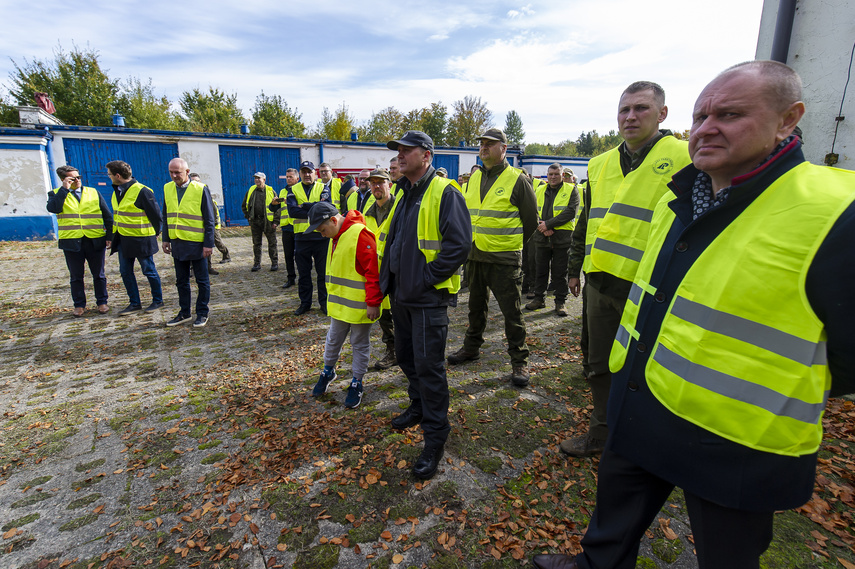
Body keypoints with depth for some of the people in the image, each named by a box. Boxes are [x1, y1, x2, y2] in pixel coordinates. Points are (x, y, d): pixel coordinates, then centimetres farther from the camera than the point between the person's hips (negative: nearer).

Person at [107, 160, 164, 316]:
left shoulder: (141, 191, -16)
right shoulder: (117, 191, 10)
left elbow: (155, 214, -12)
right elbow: (117, 215, 19)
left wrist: (154, 233, -1)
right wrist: (114, 236, 17)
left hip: (141, 240, -8)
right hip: (123, 239, 8)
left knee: (149, 271, 3)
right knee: (125, 272, 10)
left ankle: (158, 301, 18)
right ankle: (134, 303, 20)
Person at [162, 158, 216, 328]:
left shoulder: (200, 189, -7)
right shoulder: (167, 189, 7)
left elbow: (209, 220, -7)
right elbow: (166, 216, 16)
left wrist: (209, 244, -11)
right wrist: (166, 239, 11)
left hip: (197, 243, -5)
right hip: (177, 243, 5)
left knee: (202, 281, 5)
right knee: (181, 281, 13)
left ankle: (202, 313, 17)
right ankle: (184, 313, 25)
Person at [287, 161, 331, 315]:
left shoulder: (323, 188, 4)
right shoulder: (293, 190, 7)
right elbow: (292, 211, -10)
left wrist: (304, 206, -12)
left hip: (321, 236, -1)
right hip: (301, 237, 2)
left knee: (323, 272, 6)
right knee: (303, 273, 10)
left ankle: (324, 302, 19)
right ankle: (305, 303, 23)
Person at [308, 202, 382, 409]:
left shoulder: (360, 235, -21)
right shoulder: (335, 237, 9)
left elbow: (373, 272, -22)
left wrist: (373, 303, -20)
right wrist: (333, 297, 22)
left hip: (359, 305, -8)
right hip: (340, 303, 8)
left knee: (360, 344, 9)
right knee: (333, 339, 20)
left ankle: (356, 383, 24)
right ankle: (328, 372, 41)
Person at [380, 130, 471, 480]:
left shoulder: (444, 193, -13)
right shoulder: (403, 194, 15)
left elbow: (459, 244, -21)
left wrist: (426, 277, -19)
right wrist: (389, 278, 12)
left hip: (428, 297, -9)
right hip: (401, 294, 9)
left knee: (428, 365, -3)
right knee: (406, 357, 20)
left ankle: (435, 437, 12)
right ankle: (419, 407, 43)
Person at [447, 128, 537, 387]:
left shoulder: (517, 180, -8)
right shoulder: (474, 178, 10)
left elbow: (531, 220, -3)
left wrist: (512, 244, 2)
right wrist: (470, 241, 15)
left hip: (504, 259, -6)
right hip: (474, 255, 6)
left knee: (511, 311, 0)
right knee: (476, 305, 19)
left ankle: (519, 362, 14)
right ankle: (471, 348, 36)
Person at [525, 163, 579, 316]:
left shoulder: (571, 190, 1)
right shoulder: (540, 190, 13)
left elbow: (570, 212, -11)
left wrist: (549, 224, -16)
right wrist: (542, 227, -12)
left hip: (562, 238, -3)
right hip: (541, 237, 4)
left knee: (560, 273, 3)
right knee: (541, 270, 11)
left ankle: (560, 302, 13)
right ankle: (539, 299, 23)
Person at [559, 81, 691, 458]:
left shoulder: (684, 159, -6)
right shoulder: (600, 165, 13)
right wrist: (574, 268, 21)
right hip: (599, 283, 6)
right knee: (600, 367, 17)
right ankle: (601, 434, 36)